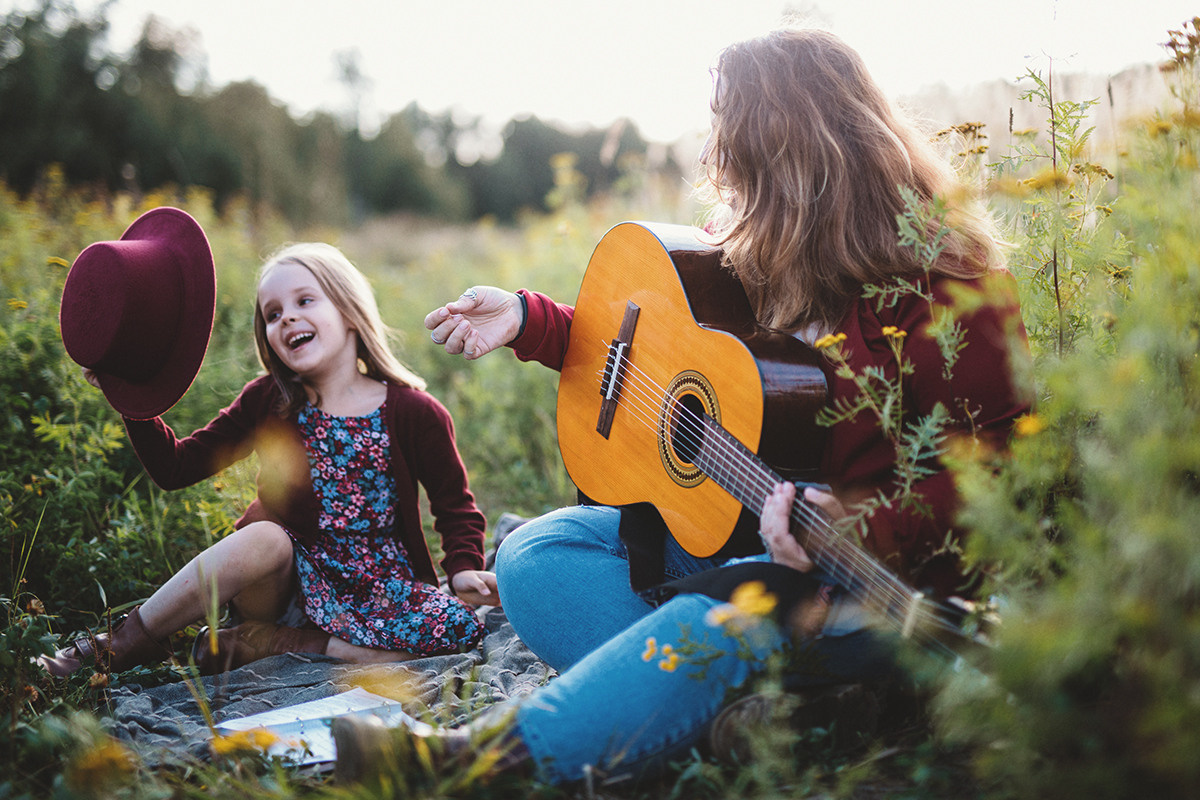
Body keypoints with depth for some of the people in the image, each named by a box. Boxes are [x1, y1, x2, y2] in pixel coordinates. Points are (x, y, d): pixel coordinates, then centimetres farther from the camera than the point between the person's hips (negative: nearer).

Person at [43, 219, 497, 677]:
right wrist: (134, 402, -12)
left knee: (459, 627, -28)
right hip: (287, 586, 0)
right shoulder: (267, 403, 0)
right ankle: (122, 645, -19)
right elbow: (175, 468, 2)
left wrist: (463, 569, -13)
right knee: (263, 538, -33)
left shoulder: (413, 413, -7)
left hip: (374, 597, 0)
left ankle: (270, 646, -22)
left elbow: (455, 505, 4)